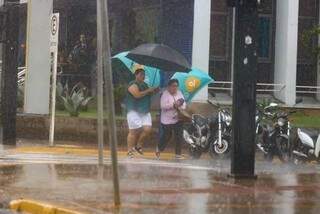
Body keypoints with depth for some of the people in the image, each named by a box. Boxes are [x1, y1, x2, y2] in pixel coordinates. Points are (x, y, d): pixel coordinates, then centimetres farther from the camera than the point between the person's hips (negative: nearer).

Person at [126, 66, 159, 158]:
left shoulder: (144, 85, 19)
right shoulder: (133, 85, -8)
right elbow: (137, 95, -23)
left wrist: (153, 92, 10)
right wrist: (148, 91, -15)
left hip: (145, 112, 8)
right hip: (134, 111, -7)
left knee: (147, 129, -6)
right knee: (134, 131, -7)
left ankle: (138, 146, 13)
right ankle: (130, 151, 0)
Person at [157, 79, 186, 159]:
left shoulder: (179, 93, 8)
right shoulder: (165, 94, -10)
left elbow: (184, 105, 5)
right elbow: (163, 105, -22)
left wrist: (180, 105, -17)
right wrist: (173, 105, -28)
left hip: (177, 120, 5)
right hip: (167, 120, -5)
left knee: (179, 137, -1)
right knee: (165, 137, 4)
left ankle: (178, 154, 7)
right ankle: (159, 149, 30)